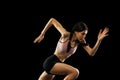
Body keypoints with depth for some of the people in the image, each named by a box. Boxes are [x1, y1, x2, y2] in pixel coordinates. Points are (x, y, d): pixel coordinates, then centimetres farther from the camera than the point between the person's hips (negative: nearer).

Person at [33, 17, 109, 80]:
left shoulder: (81, 42, -1)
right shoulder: (66, 35, -18)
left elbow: (91, 53, -9)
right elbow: (52, 20, -12)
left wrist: (99, 40, -21)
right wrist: (42, 35, -6)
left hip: (58, 64, 7)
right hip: (51, 62, -7)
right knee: (75, 72, -24)